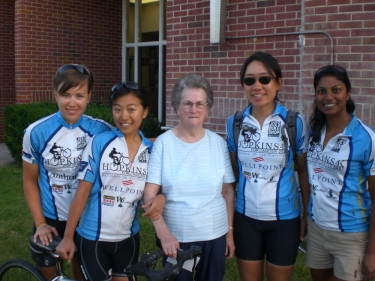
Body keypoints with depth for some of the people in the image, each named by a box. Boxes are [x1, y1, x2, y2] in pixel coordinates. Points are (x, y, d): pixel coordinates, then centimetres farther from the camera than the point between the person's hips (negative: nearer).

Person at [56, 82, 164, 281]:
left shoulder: (150, 150, -1)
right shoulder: (99, 143, -13)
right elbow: (82, 192, -10)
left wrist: (159, 199, -15)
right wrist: (68, 237, -9)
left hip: (128, 237, 4)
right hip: (93, 237, -3)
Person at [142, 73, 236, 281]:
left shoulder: (218, 143, -1)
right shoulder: (163, 143, -7)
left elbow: (228, 191, 4)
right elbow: (149, 193, -10)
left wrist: (230, 232, 5)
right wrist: (163, 232, -18)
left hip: (214, 236, 2)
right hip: (175, 237, -1)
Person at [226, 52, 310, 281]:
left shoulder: (296, 123, -11)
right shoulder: (234, 123, -3)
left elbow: (304, 170, -3)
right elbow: (233, 170, 6)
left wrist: (308, 214, -1)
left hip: (285, 217, -2)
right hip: (246, 216, 2)